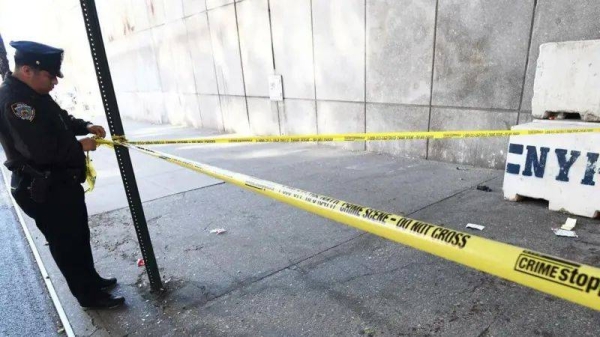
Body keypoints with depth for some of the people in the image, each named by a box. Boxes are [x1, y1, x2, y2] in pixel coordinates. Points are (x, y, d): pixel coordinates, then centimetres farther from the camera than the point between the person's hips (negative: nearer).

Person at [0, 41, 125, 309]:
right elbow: (41, 150, -30)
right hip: (43, 190, -10)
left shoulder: (34, 94, 8)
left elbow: (60, 118, 23)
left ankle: (91, 279, 39)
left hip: (61, 181, 10)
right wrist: (79, 147, -16)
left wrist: (85, 126, 5)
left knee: (79, 234, 21)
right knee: (66, 242, 4)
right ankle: (89, 295, 20)